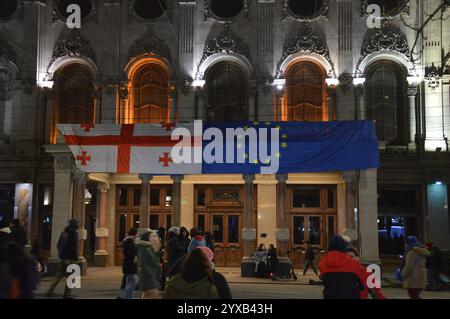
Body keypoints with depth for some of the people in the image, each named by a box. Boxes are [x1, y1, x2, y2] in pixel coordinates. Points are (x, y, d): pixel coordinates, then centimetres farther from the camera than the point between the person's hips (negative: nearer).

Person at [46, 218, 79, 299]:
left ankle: (50, 291, 12)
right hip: (70, 258, -8)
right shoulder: (74, 233, -12)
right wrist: (76, 258, -10)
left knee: (61, 274, 17)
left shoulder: (64, 232, 12)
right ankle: (67, 294, 2)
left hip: (62, 257, 8)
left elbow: (58, 245, 17)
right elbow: (75, 247, -17)